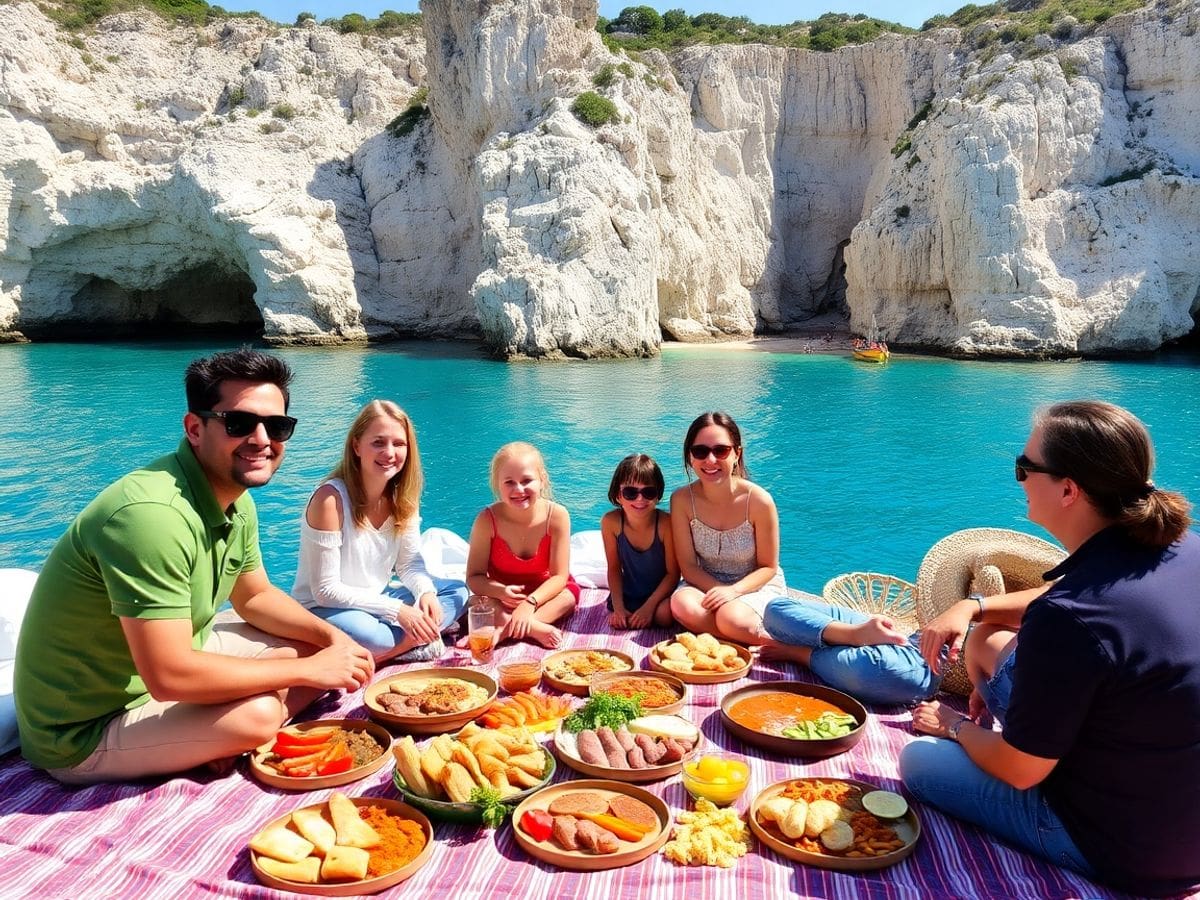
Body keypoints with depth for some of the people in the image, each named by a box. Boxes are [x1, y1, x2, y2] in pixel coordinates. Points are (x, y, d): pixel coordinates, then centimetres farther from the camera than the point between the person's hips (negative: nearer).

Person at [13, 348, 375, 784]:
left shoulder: (236, 501, -3)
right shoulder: (151, 514, -32)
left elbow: (256, 597, 11)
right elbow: (169, 676, -34)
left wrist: (332, 637, -7)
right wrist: (309, 670, -25)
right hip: (83, 731, -9)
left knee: (311, 644, 2)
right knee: (256, 714, -28)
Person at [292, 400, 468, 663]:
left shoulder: (403, 497, -2)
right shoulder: (331, 498, -23)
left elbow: (410, 563, 3)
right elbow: (325, 590, -22)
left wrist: (427, 592, -20)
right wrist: (397, 610, -26)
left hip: (376, 600, 8)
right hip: (324, 609, -7)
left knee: (458, 591, 0)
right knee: (360, 632, -39)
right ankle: (415, 642, -11)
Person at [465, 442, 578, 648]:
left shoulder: (557, 515, -20)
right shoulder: (488, 520, -20)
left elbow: (559, 576, -18)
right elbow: (474, 577, -16)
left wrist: (529, 603, -36)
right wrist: (500, 592, -38)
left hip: (543, 594, 1)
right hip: (503, 599, 0)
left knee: (569, 593, -30)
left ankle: (502, 631, -31)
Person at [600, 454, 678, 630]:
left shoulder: (666, 523, -25)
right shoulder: (611, 522, -18)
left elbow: (673, 573, -17)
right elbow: (614, 569, -7)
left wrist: (649, 606, -21)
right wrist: (618, 607, -15)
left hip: (660, 594, -2)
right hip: (629, 595, 2)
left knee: (664, 615, -28)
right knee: (617, 621, -19)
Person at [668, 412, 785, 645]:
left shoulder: (759, 501, -20)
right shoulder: (682, 499, -14)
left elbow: (768, 567, -8)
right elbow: (688, 566, -7)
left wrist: (733, 590, -26)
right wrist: (719, 590, -25)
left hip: (756, 585, -3)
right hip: (707, 583, 3)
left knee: (731, 617, -34)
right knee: (682, 605, -30)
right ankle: (770, 640, -14)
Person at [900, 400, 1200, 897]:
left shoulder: (1069, 619, -35)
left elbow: (1019, 772, -20)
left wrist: (956, 727, 1)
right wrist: (973, 606, 1)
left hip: (1121, 851, -7)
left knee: (919, 759, 9)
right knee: (991, 643, 11)